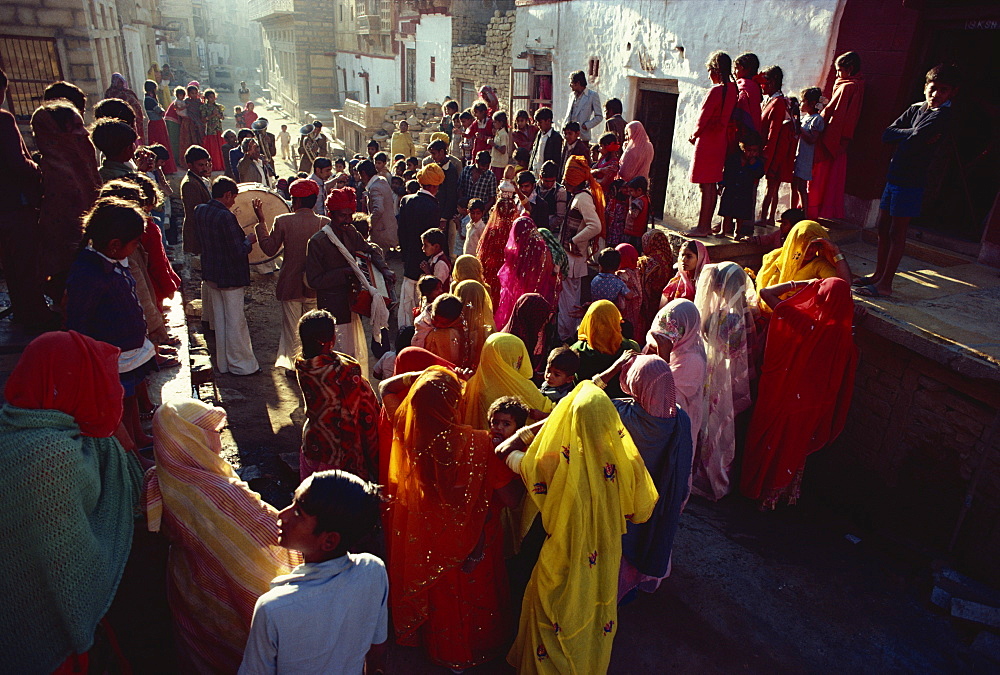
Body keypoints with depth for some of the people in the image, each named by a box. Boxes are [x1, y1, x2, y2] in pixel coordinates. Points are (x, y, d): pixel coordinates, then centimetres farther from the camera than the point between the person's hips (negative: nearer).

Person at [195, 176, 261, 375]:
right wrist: (249, 240, -6)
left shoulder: (199, 211, 1)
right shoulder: (226, 217, -24)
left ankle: (223, 363, 28)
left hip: (210, 275, 8)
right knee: (235, 321, 4)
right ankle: (240, 364, 15)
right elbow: (238, 252, -23)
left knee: (219, 319, 17)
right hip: (230, 277, -8)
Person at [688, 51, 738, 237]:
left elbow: (703, 117, -12)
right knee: (712, 185, 11)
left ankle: (702, 228, -4)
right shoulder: (733, 89, 9)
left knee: (706, 186, -6)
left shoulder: (716, 90, -15)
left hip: (707, 142, -9)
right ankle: (707, 225, 17)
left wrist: (694, 135, 5)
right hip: (721, 142, 9)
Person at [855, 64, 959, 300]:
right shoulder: (916, 109, 12)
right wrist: (913, 133, -10)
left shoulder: (942, 115, -11)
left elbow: (911, 143, -23)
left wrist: (907, 136, -3)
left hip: (910, 181, -8)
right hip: (894, 176, 8)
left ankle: (885, 284, 1)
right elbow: (887, 134, 2)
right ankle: (878, 274, 25)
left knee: (897, 232, -4)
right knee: (883, 227, 13)